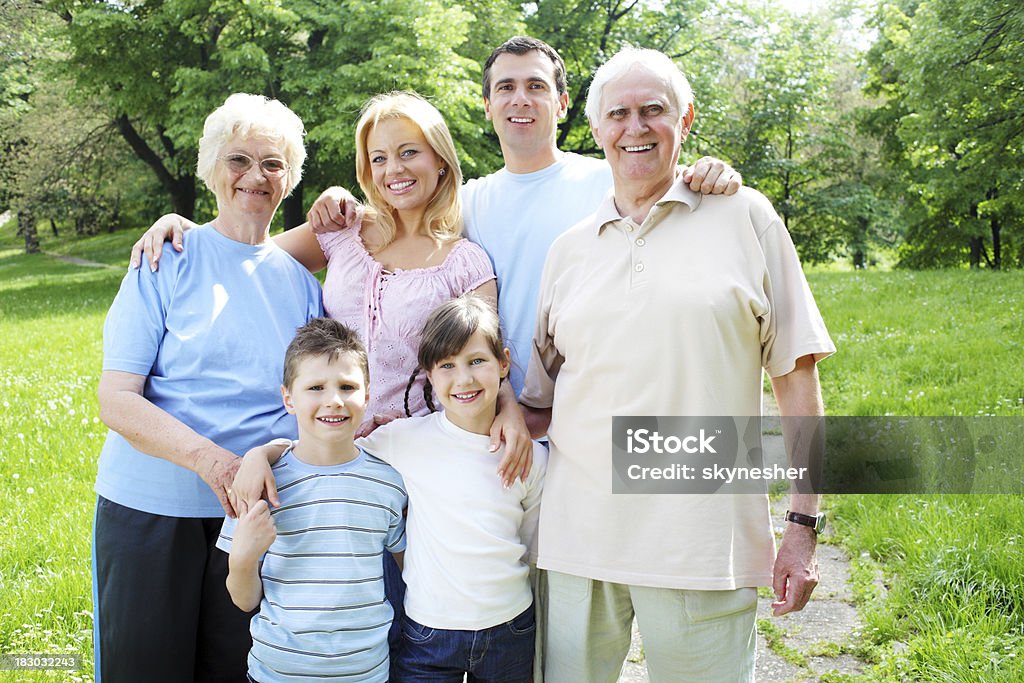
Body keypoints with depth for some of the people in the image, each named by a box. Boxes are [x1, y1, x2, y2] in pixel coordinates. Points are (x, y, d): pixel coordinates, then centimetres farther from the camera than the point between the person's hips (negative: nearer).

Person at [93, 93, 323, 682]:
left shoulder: (300, 281, 8)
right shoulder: (167, 261, -2)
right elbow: (117, 399, -9)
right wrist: (210, 459, -25)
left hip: (257, 516, 3)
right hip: (151, 509, -2)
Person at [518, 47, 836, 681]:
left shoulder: (745, 218, 3)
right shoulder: (570, 247, 12)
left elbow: (797, 374, 2)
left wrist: (805, 525, -1)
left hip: (704, 543, -2)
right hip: (579, 535, 3)